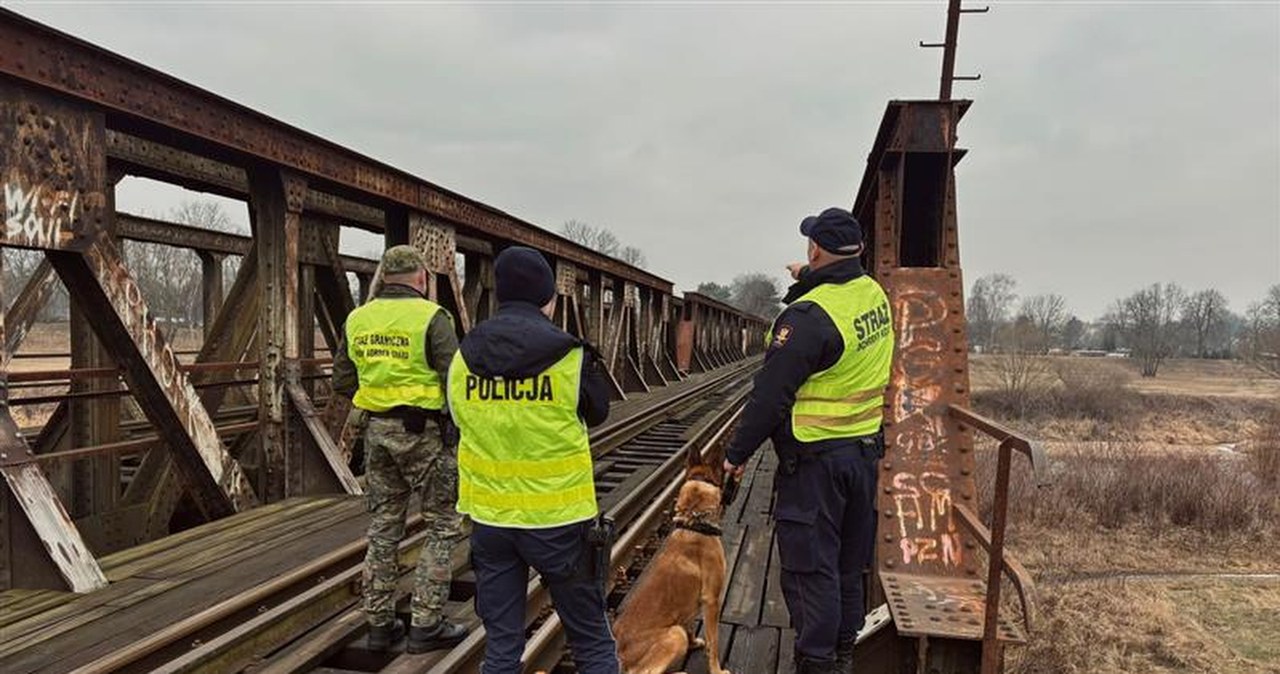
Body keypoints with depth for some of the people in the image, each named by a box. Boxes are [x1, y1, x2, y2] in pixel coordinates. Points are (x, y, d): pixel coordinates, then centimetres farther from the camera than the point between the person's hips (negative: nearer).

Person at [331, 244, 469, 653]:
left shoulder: (358, 320, 6)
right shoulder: (430, 317, -12)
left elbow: (343, 382, 11)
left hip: (378, 431, 6)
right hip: (424, 432, -6)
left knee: (383, 527, 15)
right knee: (443, 527, 7)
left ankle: (380, 624, 22)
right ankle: (425, 625, 7)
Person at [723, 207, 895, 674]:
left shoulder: (809, 315, -22)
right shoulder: (875, 294, 1)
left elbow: (771, 393, -19)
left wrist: (738, 452, -10)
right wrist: (810, 280, 40)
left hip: (814, 456, -8)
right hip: (865, 447, 9)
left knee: (810, 565, 2)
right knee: (849, 561, 19)